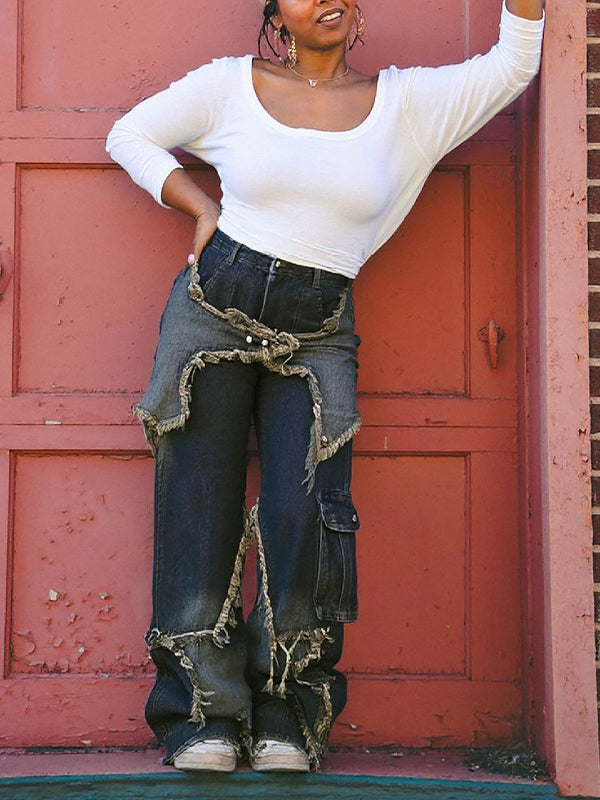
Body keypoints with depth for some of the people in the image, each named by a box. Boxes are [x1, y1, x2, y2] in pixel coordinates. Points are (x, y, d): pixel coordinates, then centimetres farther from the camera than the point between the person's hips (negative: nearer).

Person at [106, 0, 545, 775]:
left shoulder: (403, 102, 6)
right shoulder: (231, 84, 4)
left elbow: (511, 63, 5)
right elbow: (130, 136, 14)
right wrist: (200, 206, 2)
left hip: (317, 334, 0)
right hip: (214, 311, 0)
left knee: (304, 514, -14)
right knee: (200, 509, -6)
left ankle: (285, 713, -1)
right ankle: (205, 712, 1)